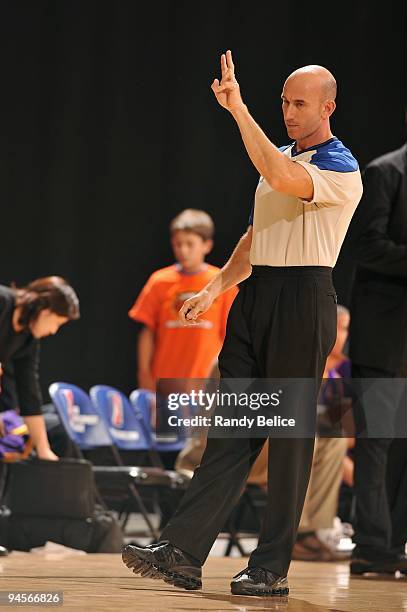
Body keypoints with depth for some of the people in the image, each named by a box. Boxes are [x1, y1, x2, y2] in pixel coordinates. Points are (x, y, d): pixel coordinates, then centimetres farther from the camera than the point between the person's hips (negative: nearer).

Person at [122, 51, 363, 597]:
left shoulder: (341, 168, -6)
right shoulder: (281, 159, 21)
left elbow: (280, 177, -27)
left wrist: (238, 108, -25)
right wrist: (214, 291, 15)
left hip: (303, 299, -7)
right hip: (255, 295, 8)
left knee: (291, 434, -4)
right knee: (231, 427, 2)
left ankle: (272, 567, 0)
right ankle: (182, 552, -3)